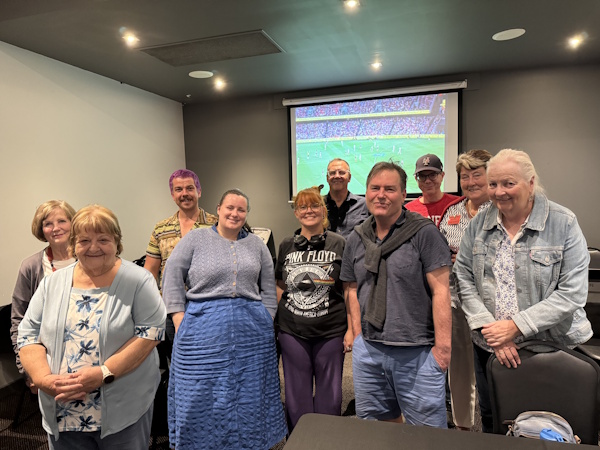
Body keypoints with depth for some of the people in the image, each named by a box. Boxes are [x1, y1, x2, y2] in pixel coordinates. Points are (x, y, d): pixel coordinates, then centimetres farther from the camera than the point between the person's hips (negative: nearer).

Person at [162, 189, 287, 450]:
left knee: (249, 393, 12)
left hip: (251, 331, 3)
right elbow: (172, 278, -1)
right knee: (203, 394, 6)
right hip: (205, 328, -2)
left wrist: (267, 322, 5)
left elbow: (268, 289, 11)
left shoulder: (256, 244, 10)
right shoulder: (195, 239, 3)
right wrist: (180, 321, -7)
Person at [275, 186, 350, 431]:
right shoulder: (286, 246, 6)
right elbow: (280, 287, 12)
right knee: (296, 394, 14)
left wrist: (352, 329, -6)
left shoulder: (339, 244, -3)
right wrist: (273, 323, 8)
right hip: (292, 331, 3)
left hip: (331, 332, -2)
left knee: (329, 394, 11)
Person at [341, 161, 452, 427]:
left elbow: (440, 290, -12)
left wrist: (442, 346, -13)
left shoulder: (424, 232, -9)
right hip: (368, 351, 5)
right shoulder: (356, 239, 6)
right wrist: (358, 335, 6)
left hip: (418, 352, -5)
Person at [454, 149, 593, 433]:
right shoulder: (479, 224, 0)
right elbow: (463, 278, -1)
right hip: (489, 346, 3)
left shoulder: (563, 223, -9)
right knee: (491, 423, 16)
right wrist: (488, 327, -12)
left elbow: (572, 292, -14)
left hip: (551, 345, -2)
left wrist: (517, 325, -19)